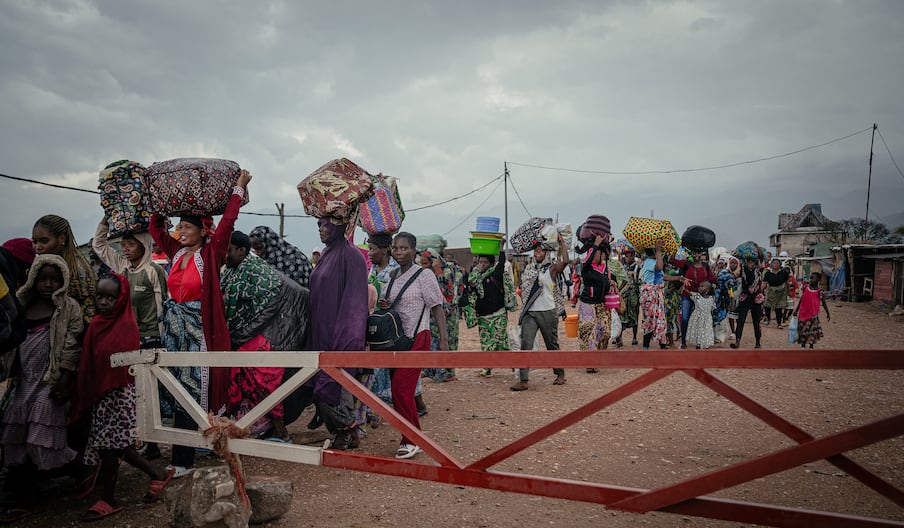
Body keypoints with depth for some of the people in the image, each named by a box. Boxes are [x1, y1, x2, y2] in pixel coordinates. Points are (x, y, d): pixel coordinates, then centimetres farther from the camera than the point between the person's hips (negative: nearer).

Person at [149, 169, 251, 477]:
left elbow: (227, 222, -15)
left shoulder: (210, 254, -7)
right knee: (180, 390, 9)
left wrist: (239, 187, -9)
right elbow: (155, 227, 23)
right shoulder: (177, 252, 10)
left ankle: (183, 461, 6)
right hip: (176, 329, 6)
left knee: (193, 389, -2)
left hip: (200, 330, -6)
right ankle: (183, 456, 18)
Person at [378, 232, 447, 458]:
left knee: (401, 389, -12)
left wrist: (443, 338, -17)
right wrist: (382, 304, -1)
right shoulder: (393, 276, 11)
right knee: (403, 391, 11)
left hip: (417, 338, -7)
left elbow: (437, 307, -10)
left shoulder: (423, 276, -8)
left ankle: (411, 441, 0)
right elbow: (384, 299, 24)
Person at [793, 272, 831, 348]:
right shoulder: (805, 288, 2)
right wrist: (796, 310, 16)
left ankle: (811, 346, 16)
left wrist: (827, 314, -5)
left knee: (812, 331, 3)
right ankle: (802, 345, 23)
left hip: (813, 315, -3)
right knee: (802, 330, 10)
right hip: (803, 313, 3)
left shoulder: (819, 291, -8)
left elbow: (823, 303, -2)